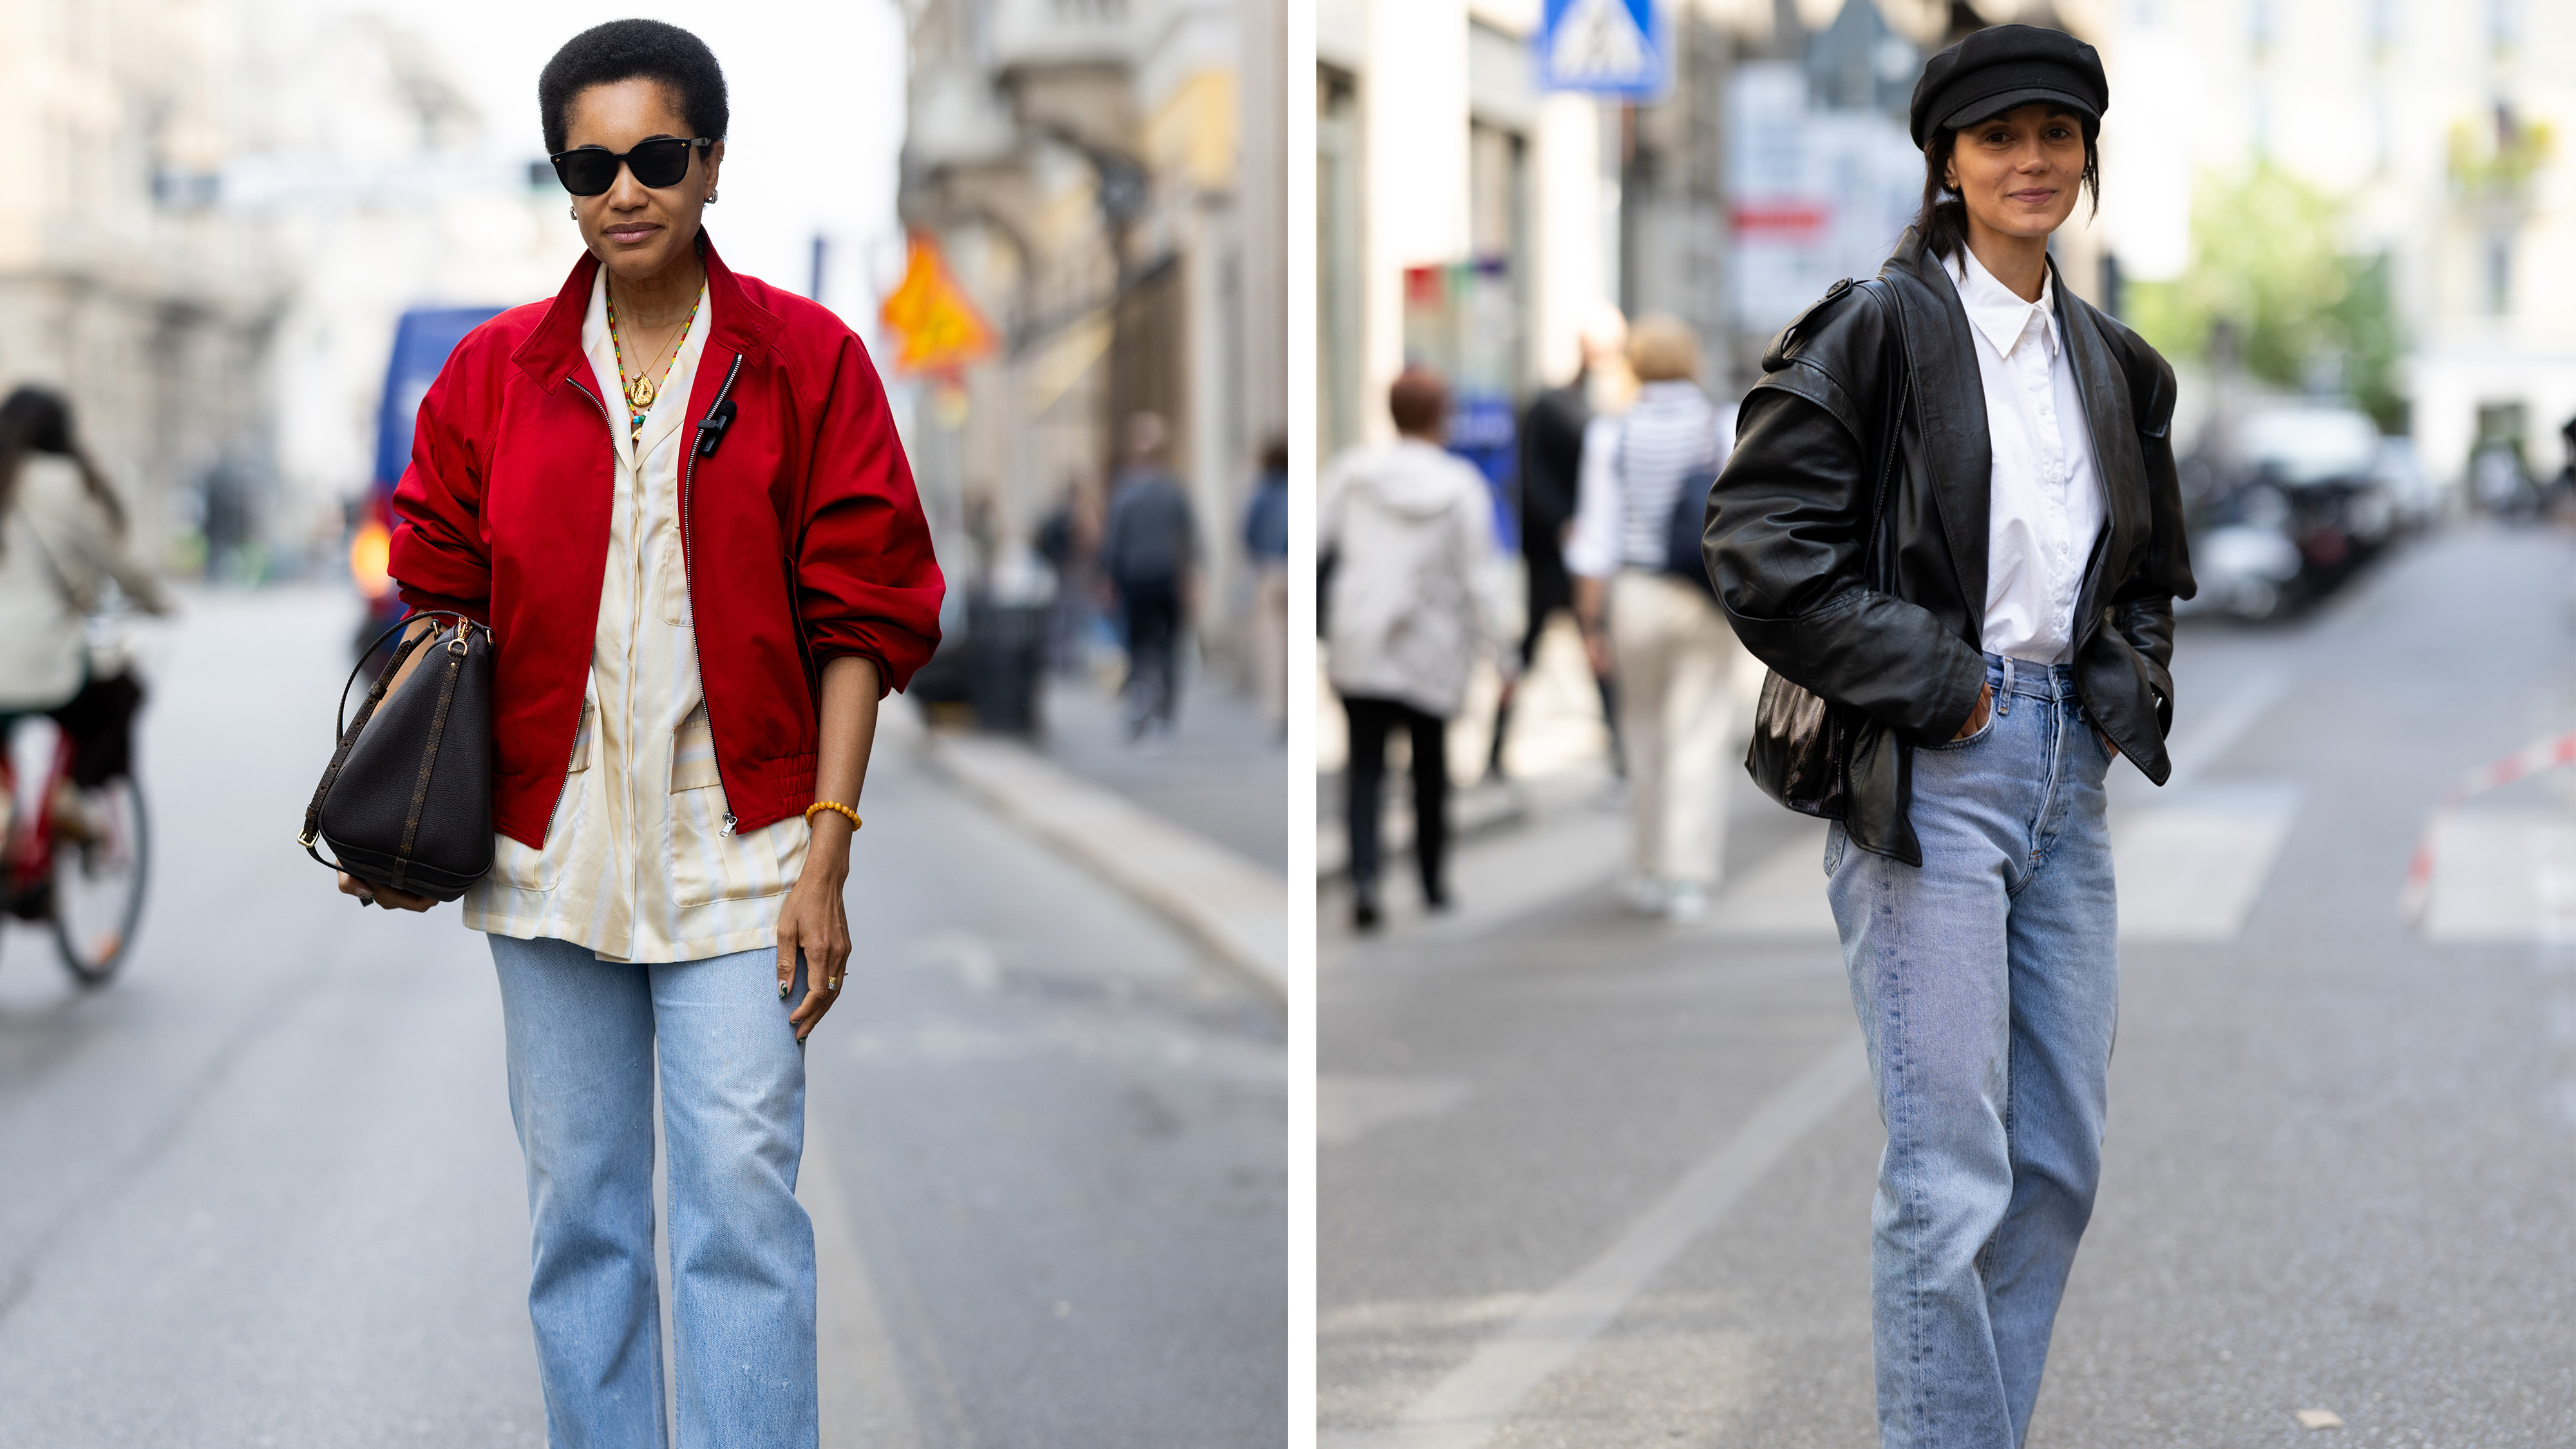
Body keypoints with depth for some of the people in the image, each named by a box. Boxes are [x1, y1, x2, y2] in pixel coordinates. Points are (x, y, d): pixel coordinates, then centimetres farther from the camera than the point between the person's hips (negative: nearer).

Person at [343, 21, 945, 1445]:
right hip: (548, 843, 3)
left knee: (742, 1204, -7)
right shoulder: (493, 371, 7)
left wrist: (825, 854, -7)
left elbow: (856, 620, -1)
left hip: (735, 851, -3)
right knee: (575, 1206, 10)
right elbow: (444, 606, 10)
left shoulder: (807, 362, 0)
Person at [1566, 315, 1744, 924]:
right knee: (1699, 741, 2)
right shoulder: (1726, 430, -2)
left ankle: (1650, 873, 21)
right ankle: (1688, 879, -3)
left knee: (1646, 736, 15)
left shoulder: (1612, 435, -3)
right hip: (1707, 600, -1)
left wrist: (1592, 623, -2)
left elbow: (1599, 536, -6)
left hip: (1635, 597, 1)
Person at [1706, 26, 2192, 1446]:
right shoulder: (1875, 329, -6)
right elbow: (1759, 544, -13)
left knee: (2062, 1160, 11)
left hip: (2066, 770, 7)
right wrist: (1930, 683, -13)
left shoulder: (2114, 363, 15)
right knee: (1951, 1179, -8)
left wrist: (2131, 685, 7)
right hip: (1928, 773, -7)